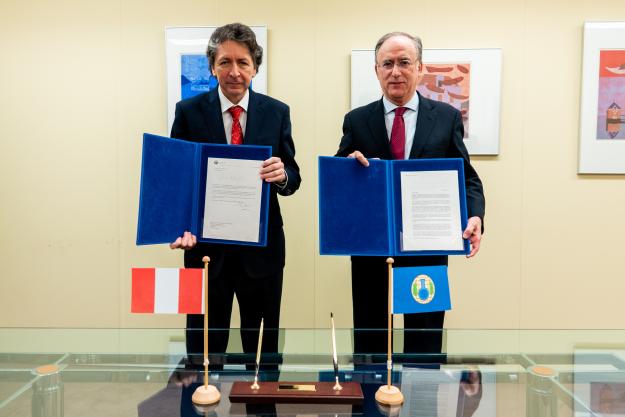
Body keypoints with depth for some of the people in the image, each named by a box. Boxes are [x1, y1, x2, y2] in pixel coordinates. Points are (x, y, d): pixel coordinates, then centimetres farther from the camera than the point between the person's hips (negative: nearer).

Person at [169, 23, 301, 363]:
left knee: (263, 349, 14)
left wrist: (282, 175, -21)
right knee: (203, 348, 10)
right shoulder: (188, 111, -1)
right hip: (206, 247, -1)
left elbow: (292, 179, 3)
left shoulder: (277, 112, 1)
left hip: (262, 249, 1)